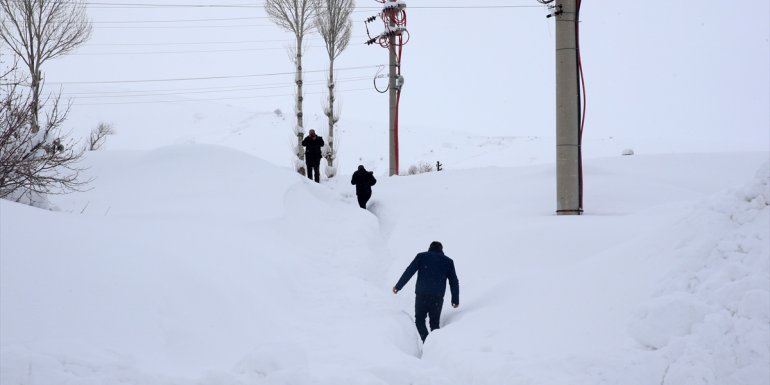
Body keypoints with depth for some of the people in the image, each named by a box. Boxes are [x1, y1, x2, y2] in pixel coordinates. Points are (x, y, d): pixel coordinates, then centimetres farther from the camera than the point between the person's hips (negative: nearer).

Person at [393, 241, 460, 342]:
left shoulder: (421, 256, 9)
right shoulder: (448, 261, 13)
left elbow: (408, 272, 4)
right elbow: (454, 282, 12)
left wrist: (398, 286, 9)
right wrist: (455, 300, 17)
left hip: (421, 295, -1)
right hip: (438, 297, 1)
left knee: (420, 320, 7)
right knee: (434, 322, 10)